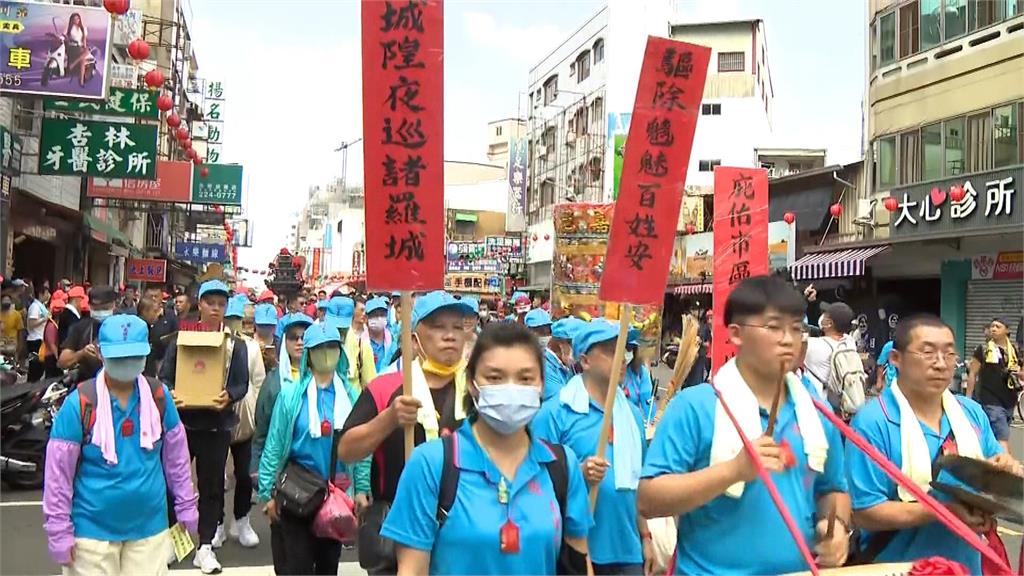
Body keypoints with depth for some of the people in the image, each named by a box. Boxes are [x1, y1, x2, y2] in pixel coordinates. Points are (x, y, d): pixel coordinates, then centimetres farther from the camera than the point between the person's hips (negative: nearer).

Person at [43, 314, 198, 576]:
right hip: (93, 530, -2)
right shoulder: (79, 403, -13)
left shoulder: (159, 396, -3)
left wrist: (185, 506, 9)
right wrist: (59, 531, -9)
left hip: (149, 527, 3)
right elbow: (58, 472, -9)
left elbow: (176, 456, 7)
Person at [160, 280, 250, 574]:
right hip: (182, 420, 0)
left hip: (217, 424, 0)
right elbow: (165, 375, 2)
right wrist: (168, 393, -19)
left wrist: (229, 396, -22)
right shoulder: (180, 338, 4)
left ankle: (205, 546, 15)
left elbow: (242, 383, -1)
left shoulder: (235, 345, 4)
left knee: (211, 485, 6)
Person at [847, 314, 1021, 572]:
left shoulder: (972, 413, 2)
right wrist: (943, 510, -28)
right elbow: (865, 513, -22)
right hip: (898, 566, -5)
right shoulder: (872, 422, -18)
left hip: (965, 564, 6)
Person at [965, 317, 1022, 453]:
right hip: (991, 401, -4)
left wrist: (1018, 373, -9)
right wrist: (968, 398, -3)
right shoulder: (983, 350, -3)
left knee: (993, 438, 15)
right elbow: (972, 374, -1)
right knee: (1003, 438, -13)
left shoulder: (1015, 351, 8)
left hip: (1009, 401, 4)